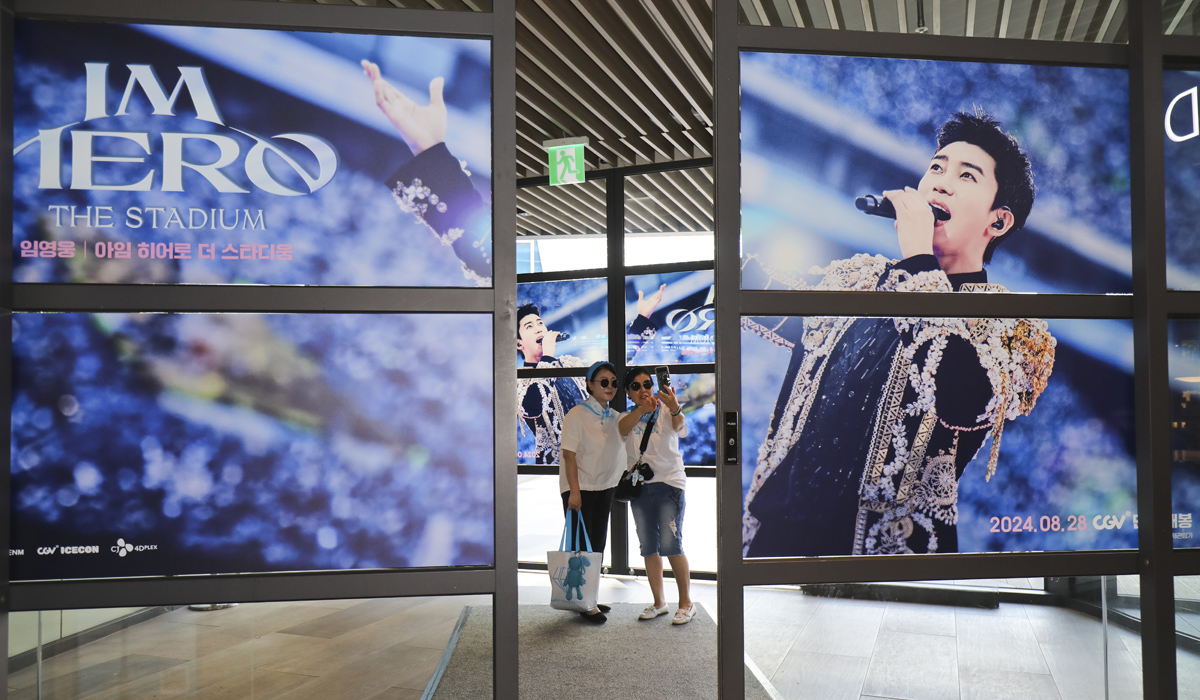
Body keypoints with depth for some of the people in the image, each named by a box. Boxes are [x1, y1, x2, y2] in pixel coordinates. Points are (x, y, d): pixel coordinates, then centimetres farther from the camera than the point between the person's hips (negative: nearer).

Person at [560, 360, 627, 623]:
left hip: (605, 487, 7)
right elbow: (569, 455, -15)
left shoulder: (615, 418, 8)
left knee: (598, 544, 12)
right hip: (580, 488, -7)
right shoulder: (577, 415, -12)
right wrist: (574, 491, -20)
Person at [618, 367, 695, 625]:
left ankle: (686, 602, 6)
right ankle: (659, 602, 22)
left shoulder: (666, 411, -1)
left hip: (669, 483, -4)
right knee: (648, 548, 9)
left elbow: (678, 426, -24)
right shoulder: (628, 417, 8)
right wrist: (641, 409, -37)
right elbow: (622, 428, -16)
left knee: (670, 545, -9)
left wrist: (675, 408, -49)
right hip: (639, 486, 4)